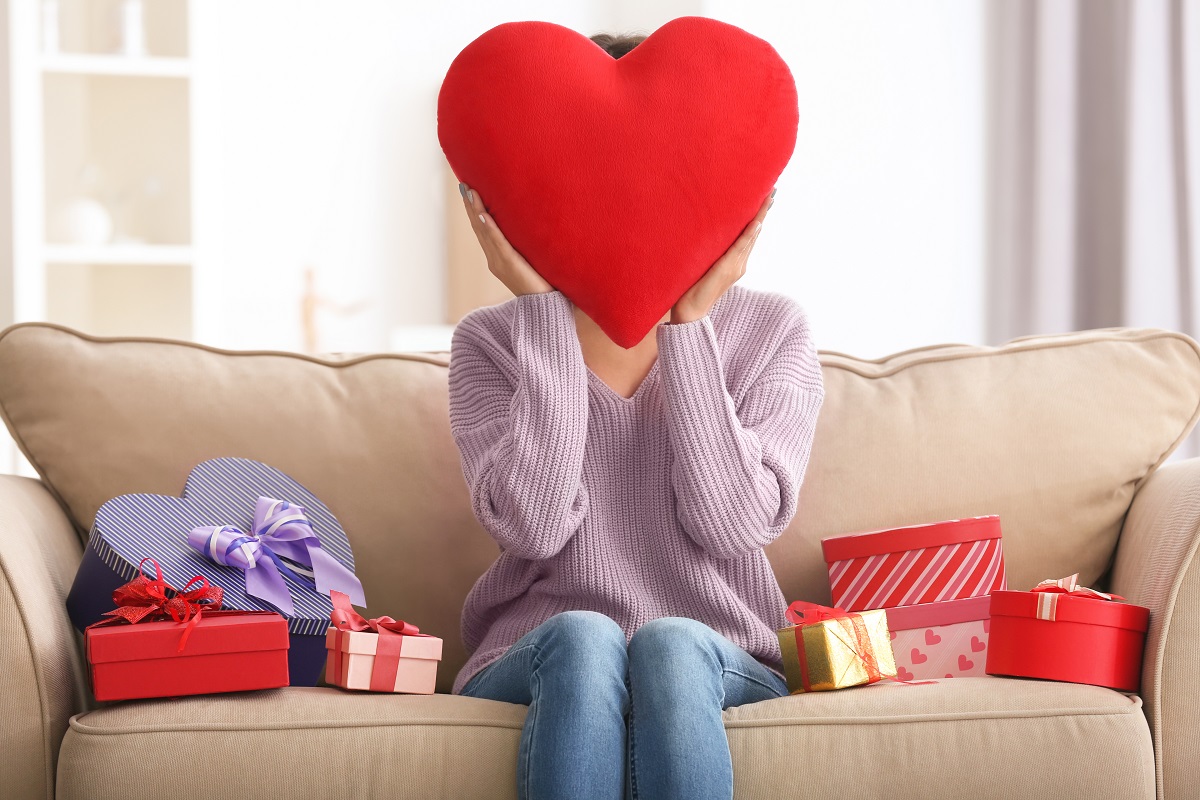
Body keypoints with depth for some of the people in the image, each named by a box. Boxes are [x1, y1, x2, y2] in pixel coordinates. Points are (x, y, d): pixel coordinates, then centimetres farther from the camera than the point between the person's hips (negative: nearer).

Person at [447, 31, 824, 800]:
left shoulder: (770, 330, 6)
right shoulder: (492, 341, 5)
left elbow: (733, 523, -10)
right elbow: (534, 525, -13)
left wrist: (691, 321, -10)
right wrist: (547, 310, -10)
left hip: (722, 663, 0)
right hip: (537, 662, 0)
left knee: (671, 646, -33)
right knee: (582, 638, -33)